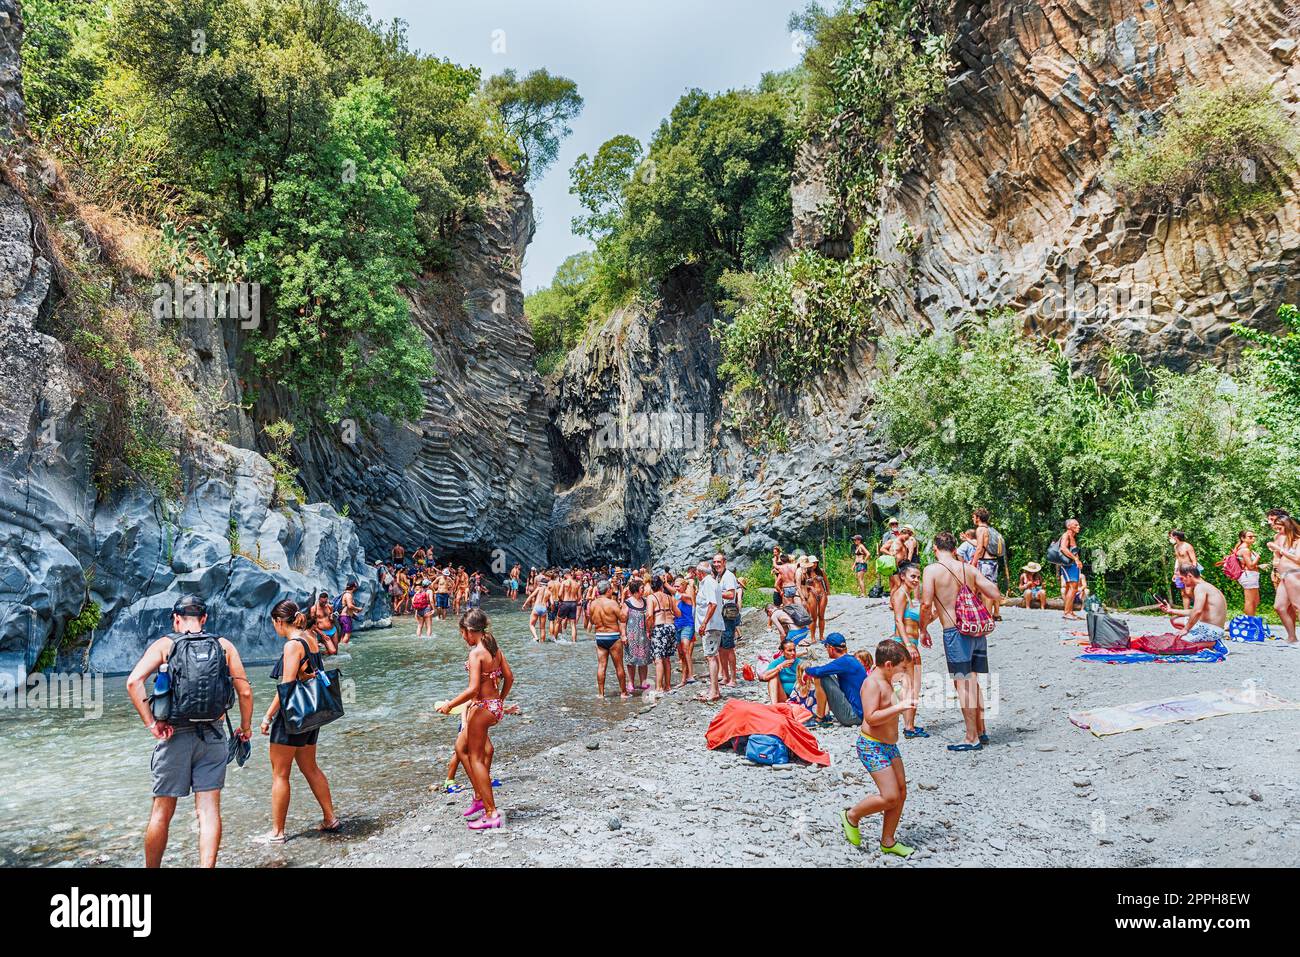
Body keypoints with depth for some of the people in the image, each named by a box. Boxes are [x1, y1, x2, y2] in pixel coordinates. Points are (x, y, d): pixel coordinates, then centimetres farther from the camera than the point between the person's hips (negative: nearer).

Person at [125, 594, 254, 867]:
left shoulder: (164, 644, 1)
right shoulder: (224, 646, 4)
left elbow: (134, 682, -15)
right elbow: (245, 691, -1)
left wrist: (151, 723, -10)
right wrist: (245, 727, 12)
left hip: (175, 736, -1)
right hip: (213, 736, 1)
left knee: (162, 812, 12)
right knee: (209, 810, 3)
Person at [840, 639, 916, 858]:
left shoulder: (887, 681, 11)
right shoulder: (872, 683, -19)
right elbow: (871, 717, -27)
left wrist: (904, 703, 11)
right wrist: (899, 707, -29)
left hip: (889, 745, 10)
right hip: (872, 746, -10)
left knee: (901, 793, 9)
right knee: (890, 797, -12)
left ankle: (887, 842, 21)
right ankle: (851, 816, 9)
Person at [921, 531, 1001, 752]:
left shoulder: (931, 570, -8)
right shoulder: (968, 568, 7)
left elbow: (927, 603, -15)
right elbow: (995, 593, 6)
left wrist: (923, 629, -1)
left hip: (956, 632, -6)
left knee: (962, 683, 0)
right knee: (973, 681, 17)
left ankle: (972, 738, 5)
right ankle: (981, 731, 27)